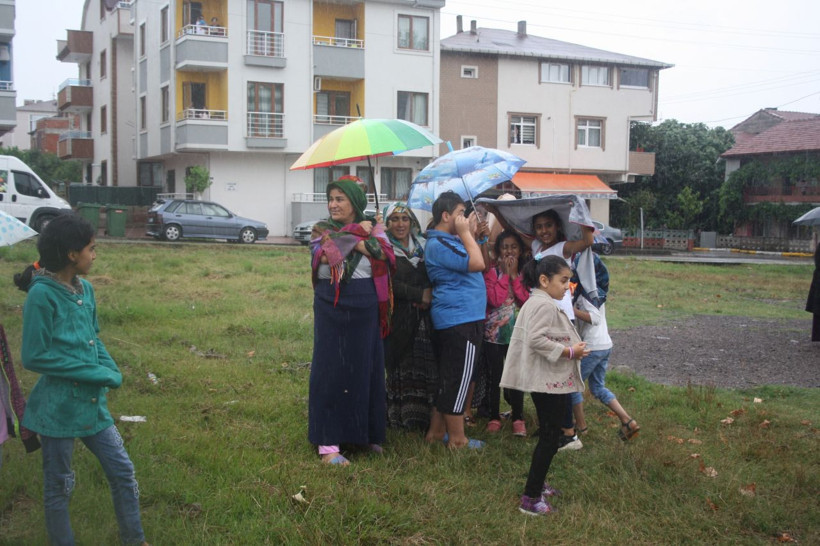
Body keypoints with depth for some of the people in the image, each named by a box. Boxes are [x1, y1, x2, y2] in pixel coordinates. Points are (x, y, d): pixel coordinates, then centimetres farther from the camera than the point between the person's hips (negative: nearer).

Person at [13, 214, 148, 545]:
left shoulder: (84, 289, 4)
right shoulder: (42, 295, -18)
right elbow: (34, 357, -17)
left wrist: (111, 372, -6)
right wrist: (96, 374, -16)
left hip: (92, 403, 7)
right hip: (58, 408, -7)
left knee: (123, 472, 14)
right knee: (58, 487, 11)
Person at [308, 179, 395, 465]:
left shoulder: (373, 229, 7)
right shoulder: (322, 230, 4)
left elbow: (384, 256, -12)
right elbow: (323, 254, -17)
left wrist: (348, 238, -13)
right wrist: (358, 235, -11)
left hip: (364, 308, 2)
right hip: (331, 307, -1)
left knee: (366, 368, 7)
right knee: (331, 369, -1)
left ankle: (367, 433, 21)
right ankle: (328, 443, 3)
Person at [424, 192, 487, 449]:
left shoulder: (448, 241, 17)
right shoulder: (439, 244, -17)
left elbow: (473, 264, 18)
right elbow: (477, 264, -24)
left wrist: (471, 234, 11)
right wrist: (466, 233, -14)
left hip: (450, 321, 11)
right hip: (461, 321, -11)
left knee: (448, 379, 17)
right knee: (458, 380, -3)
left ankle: (436, 431, 25)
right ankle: (457, 439, 5)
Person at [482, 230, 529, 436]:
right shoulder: (492, 271, -3)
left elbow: (527, 300, -9)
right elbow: (494, 299, -18)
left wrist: (514, 276, -12)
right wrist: (505, 274, -14)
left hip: (517, 332, 1)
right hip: (493, 332, -1)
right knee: (494, 377, 7)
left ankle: (518, 418, 13)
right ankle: (494, 417, 19)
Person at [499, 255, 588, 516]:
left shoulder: (537, 302, 15)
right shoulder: (545, 305, -18)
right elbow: (536, 340, -28)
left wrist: (573, 347, 15)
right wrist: (570, 352, -21)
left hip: (549, 382, 11)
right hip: (549, 382, -11)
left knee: (548, 437, 21)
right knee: (549, 439, -6)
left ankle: (537, 484, 34)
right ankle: (530, 498, -2)